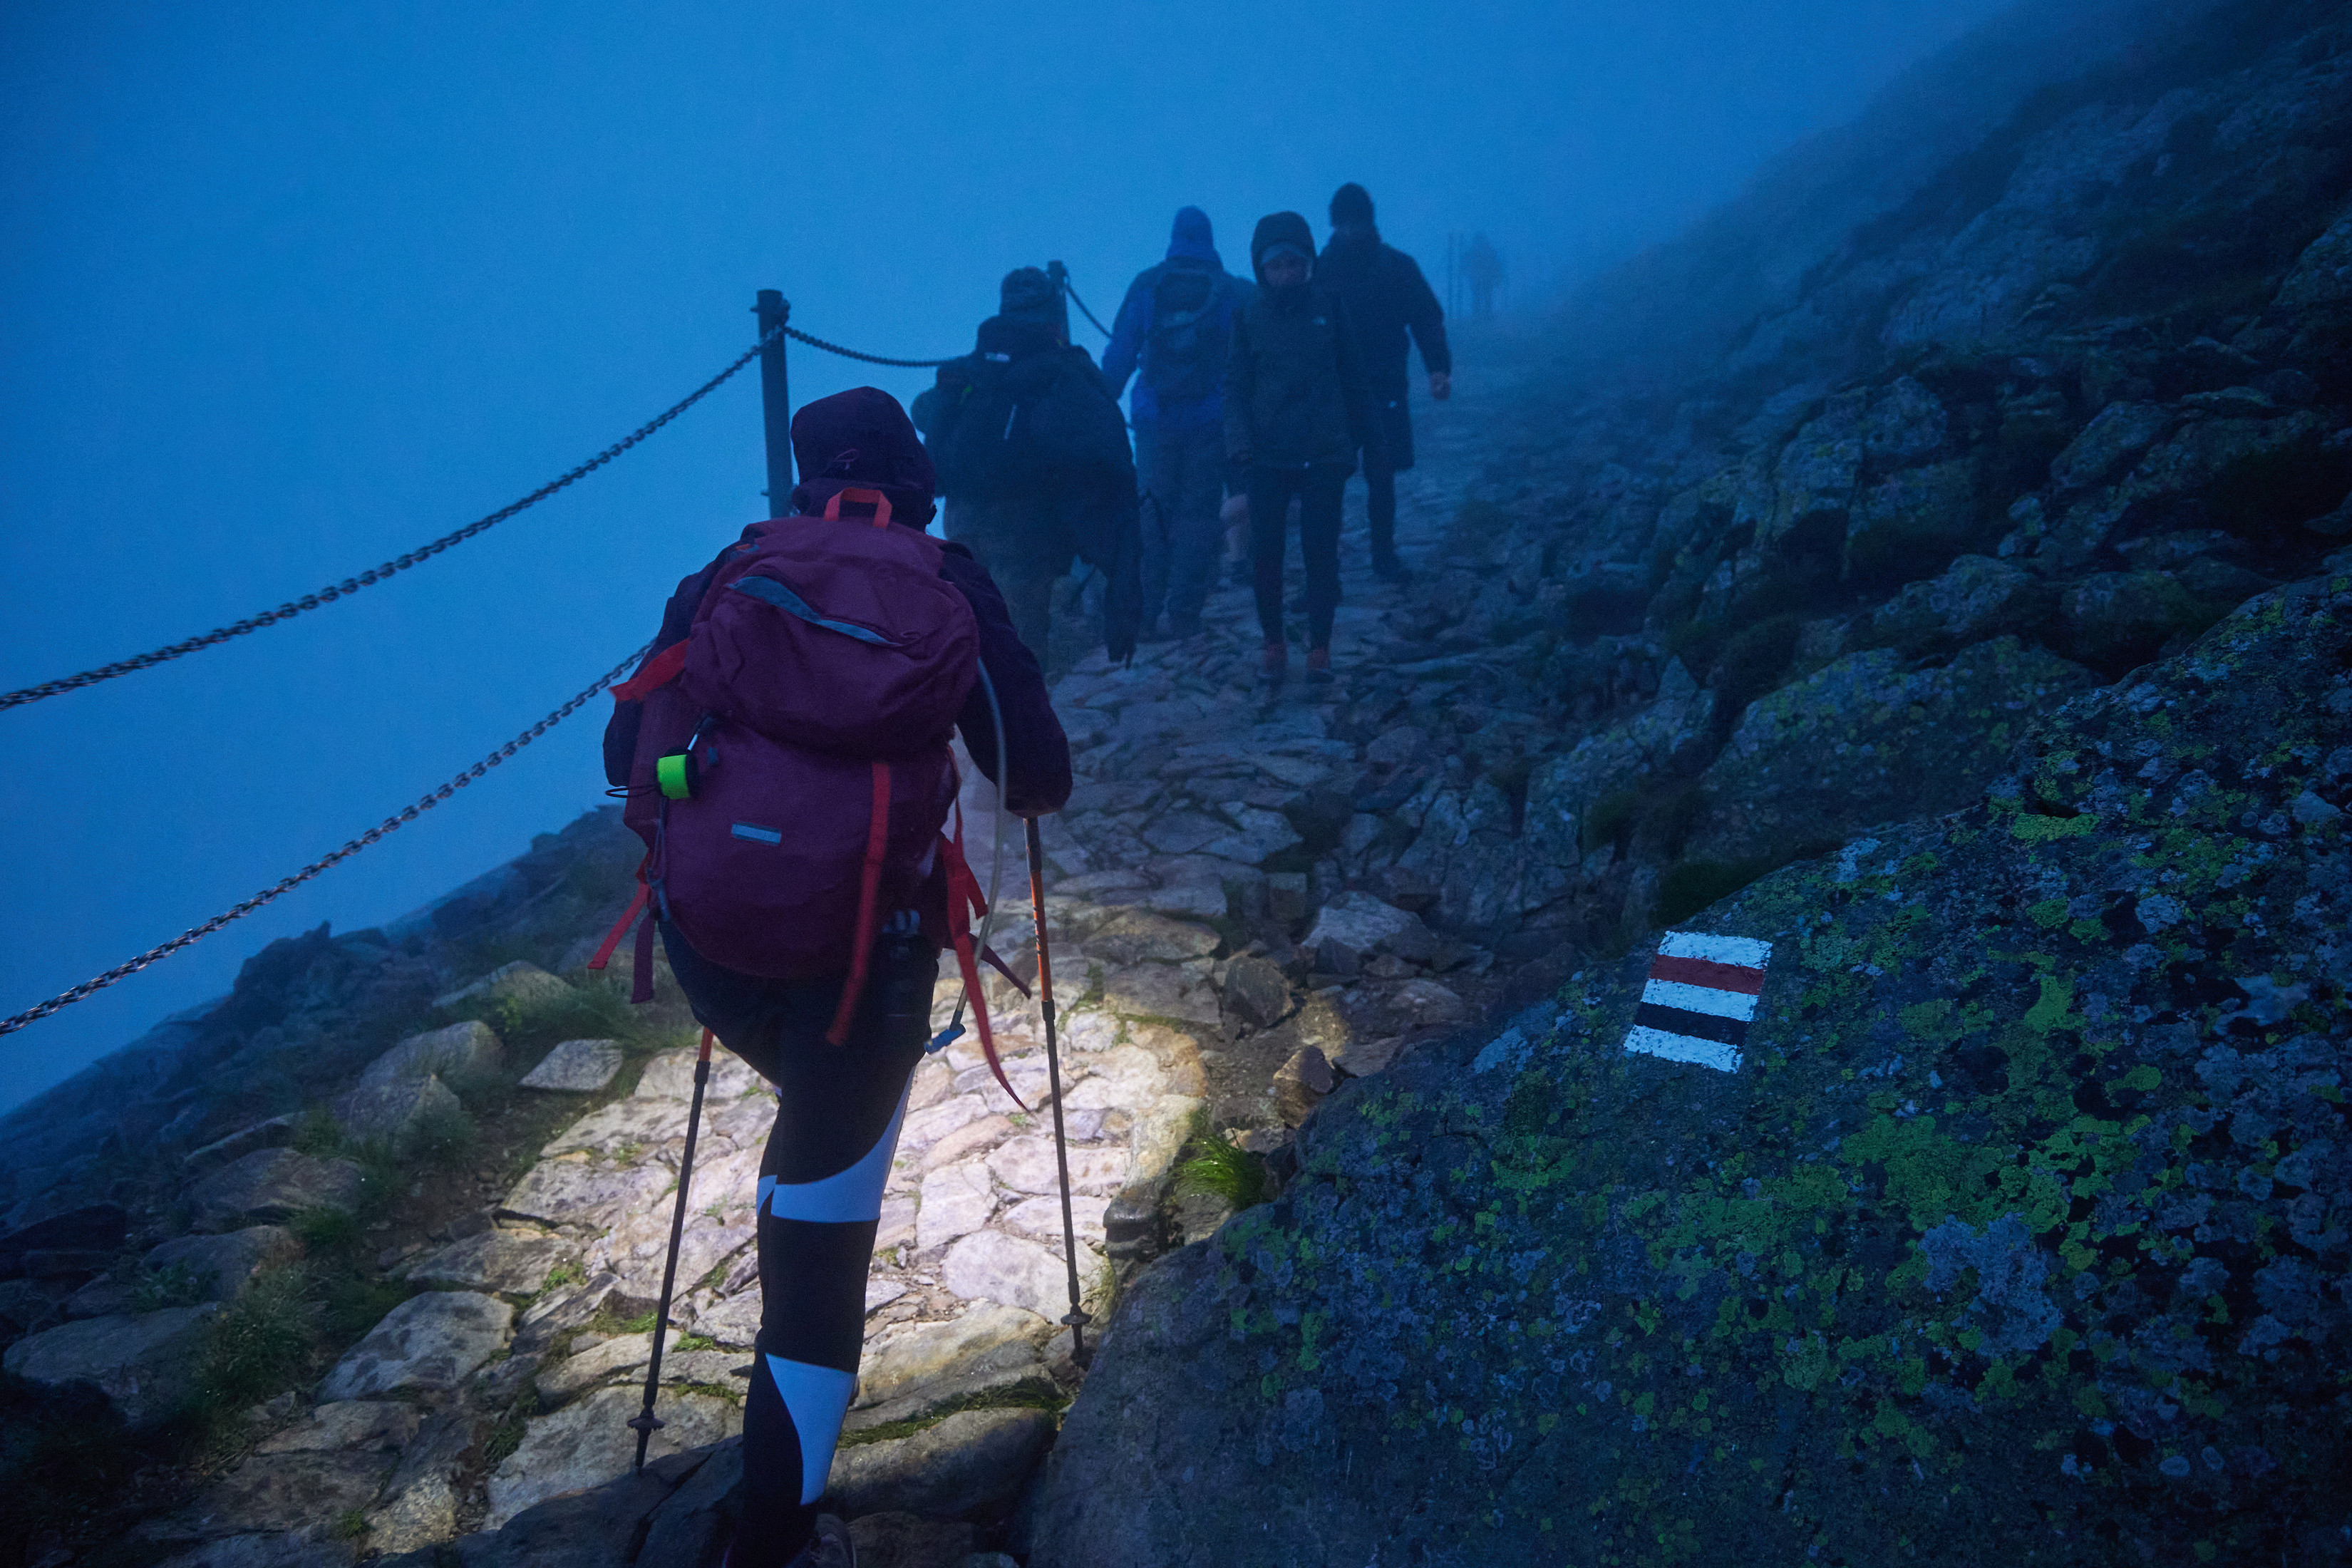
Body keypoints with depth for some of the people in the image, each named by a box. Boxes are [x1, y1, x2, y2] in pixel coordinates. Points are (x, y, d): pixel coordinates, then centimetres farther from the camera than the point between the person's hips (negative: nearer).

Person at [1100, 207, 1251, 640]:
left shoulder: (1145, 286, 4)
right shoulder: (1234, 292, 3)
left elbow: (1119, 353, 3)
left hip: (1154, 418, 1)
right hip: (1210, 420, -1)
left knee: (1151, 511, 8)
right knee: (1197, 513, 3)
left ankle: (1143, 613, 6)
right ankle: (1184, 614, 1)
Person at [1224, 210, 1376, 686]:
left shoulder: (1329, 306, 2)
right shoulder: (1248, 316, 1)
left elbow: (1351, 375, 9)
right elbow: (1235, 387, 0)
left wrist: (1366, 434, 12)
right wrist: (1239, 445, -14)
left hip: (1323, 454, 0)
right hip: (1267, 456, 0)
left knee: (1321, 553, -1)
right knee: (1265, 555, -1)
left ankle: (1320, 647, 12)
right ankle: (1274, 645, 14)